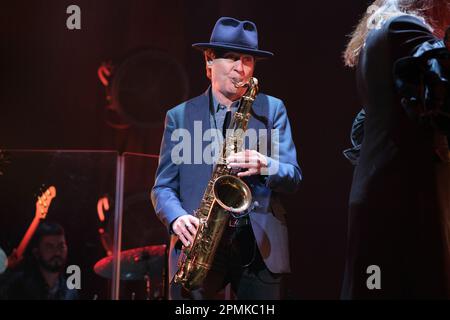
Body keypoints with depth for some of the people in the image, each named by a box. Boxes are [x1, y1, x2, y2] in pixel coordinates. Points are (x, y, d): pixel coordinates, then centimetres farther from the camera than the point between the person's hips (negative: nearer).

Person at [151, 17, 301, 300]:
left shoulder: (272, 109, 10)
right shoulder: (180, 116, 10)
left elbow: (293, 178, 5)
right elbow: (163, 187, 8)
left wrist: (265, 166, -16)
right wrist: (177, 218, -13)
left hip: (261, 248, 0)